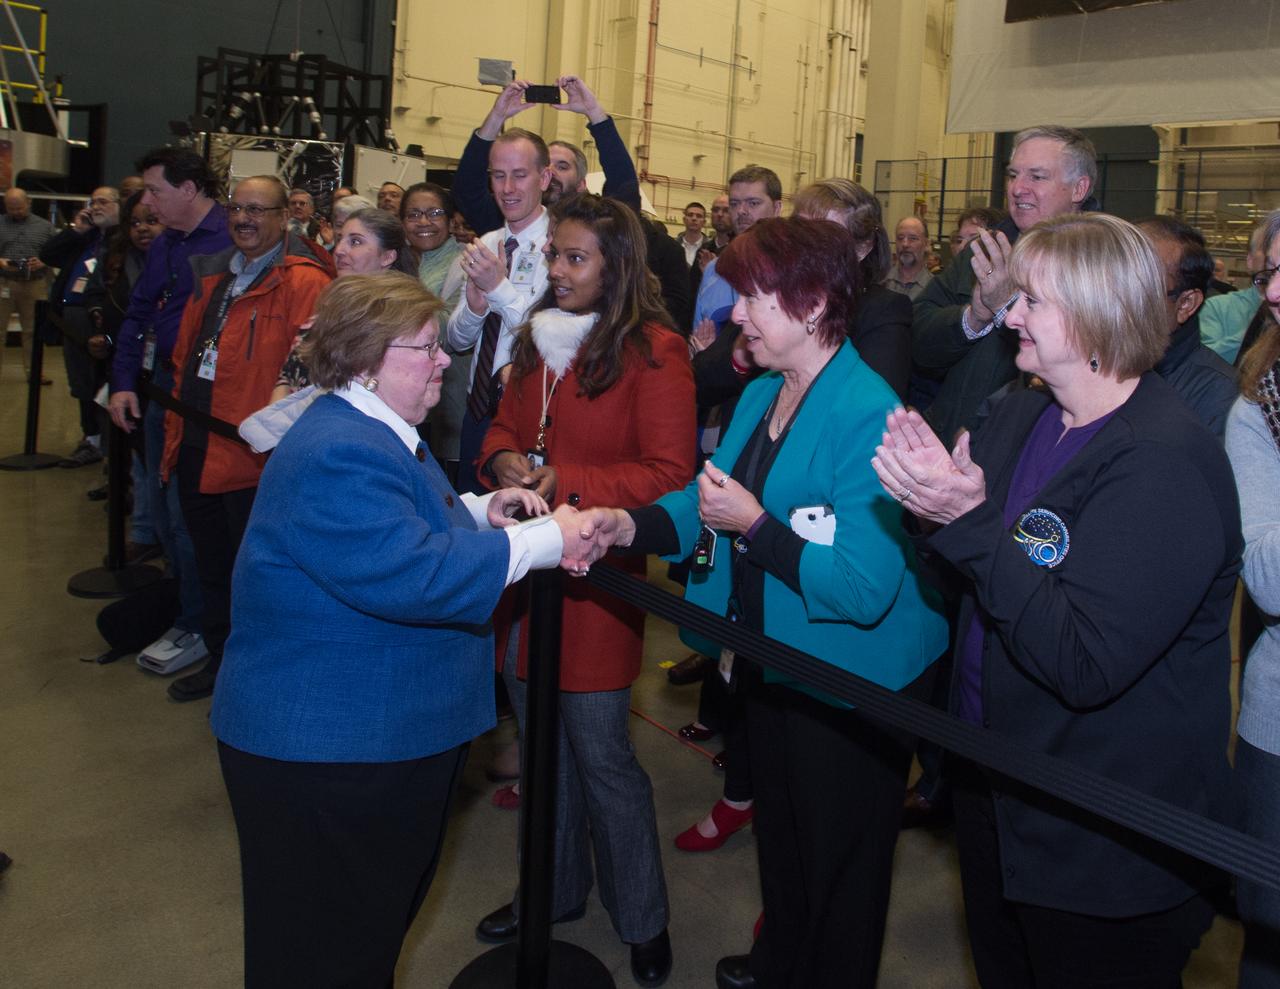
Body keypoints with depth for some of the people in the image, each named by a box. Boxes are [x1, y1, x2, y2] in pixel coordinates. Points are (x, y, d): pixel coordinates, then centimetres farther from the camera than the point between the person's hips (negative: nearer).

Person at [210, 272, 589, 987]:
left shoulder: (377, 432, 12)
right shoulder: (339, 456, -26)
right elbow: (411, 575, -33)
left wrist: (479, 509, 7)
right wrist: (543, 541, -25)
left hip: (392, 735, 11)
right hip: (324, 757, -11)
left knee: (385, 916, 25)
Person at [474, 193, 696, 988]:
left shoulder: (654, 350, -12)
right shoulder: (539, 335, 10)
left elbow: (668, 474, -15)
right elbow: (506, 425, 18)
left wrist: (564, 482, -21)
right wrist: (503, 459, -5)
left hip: (595, 578, -7)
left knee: (601, 755, 2)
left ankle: (643, 919, 25)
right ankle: (556, 889, 39)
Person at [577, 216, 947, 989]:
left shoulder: (867, 416, -28)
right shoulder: (760, 396, 3)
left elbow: (866, 586, -33)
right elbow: (709, 499, 1)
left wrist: (754, 525, -29)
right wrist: (633, 525, -17)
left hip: (848, 687, -9)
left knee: (836, 866, 15)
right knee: (779, 834, 30)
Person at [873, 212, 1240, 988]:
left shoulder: (1163, 466, -25)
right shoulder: (1022, 413, -1)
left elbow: (1084, 667, -31)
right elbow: (966, 577, 4)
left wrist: (971, 522, -32)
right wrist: (932, 494, -17)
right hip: (994, 780, 8)